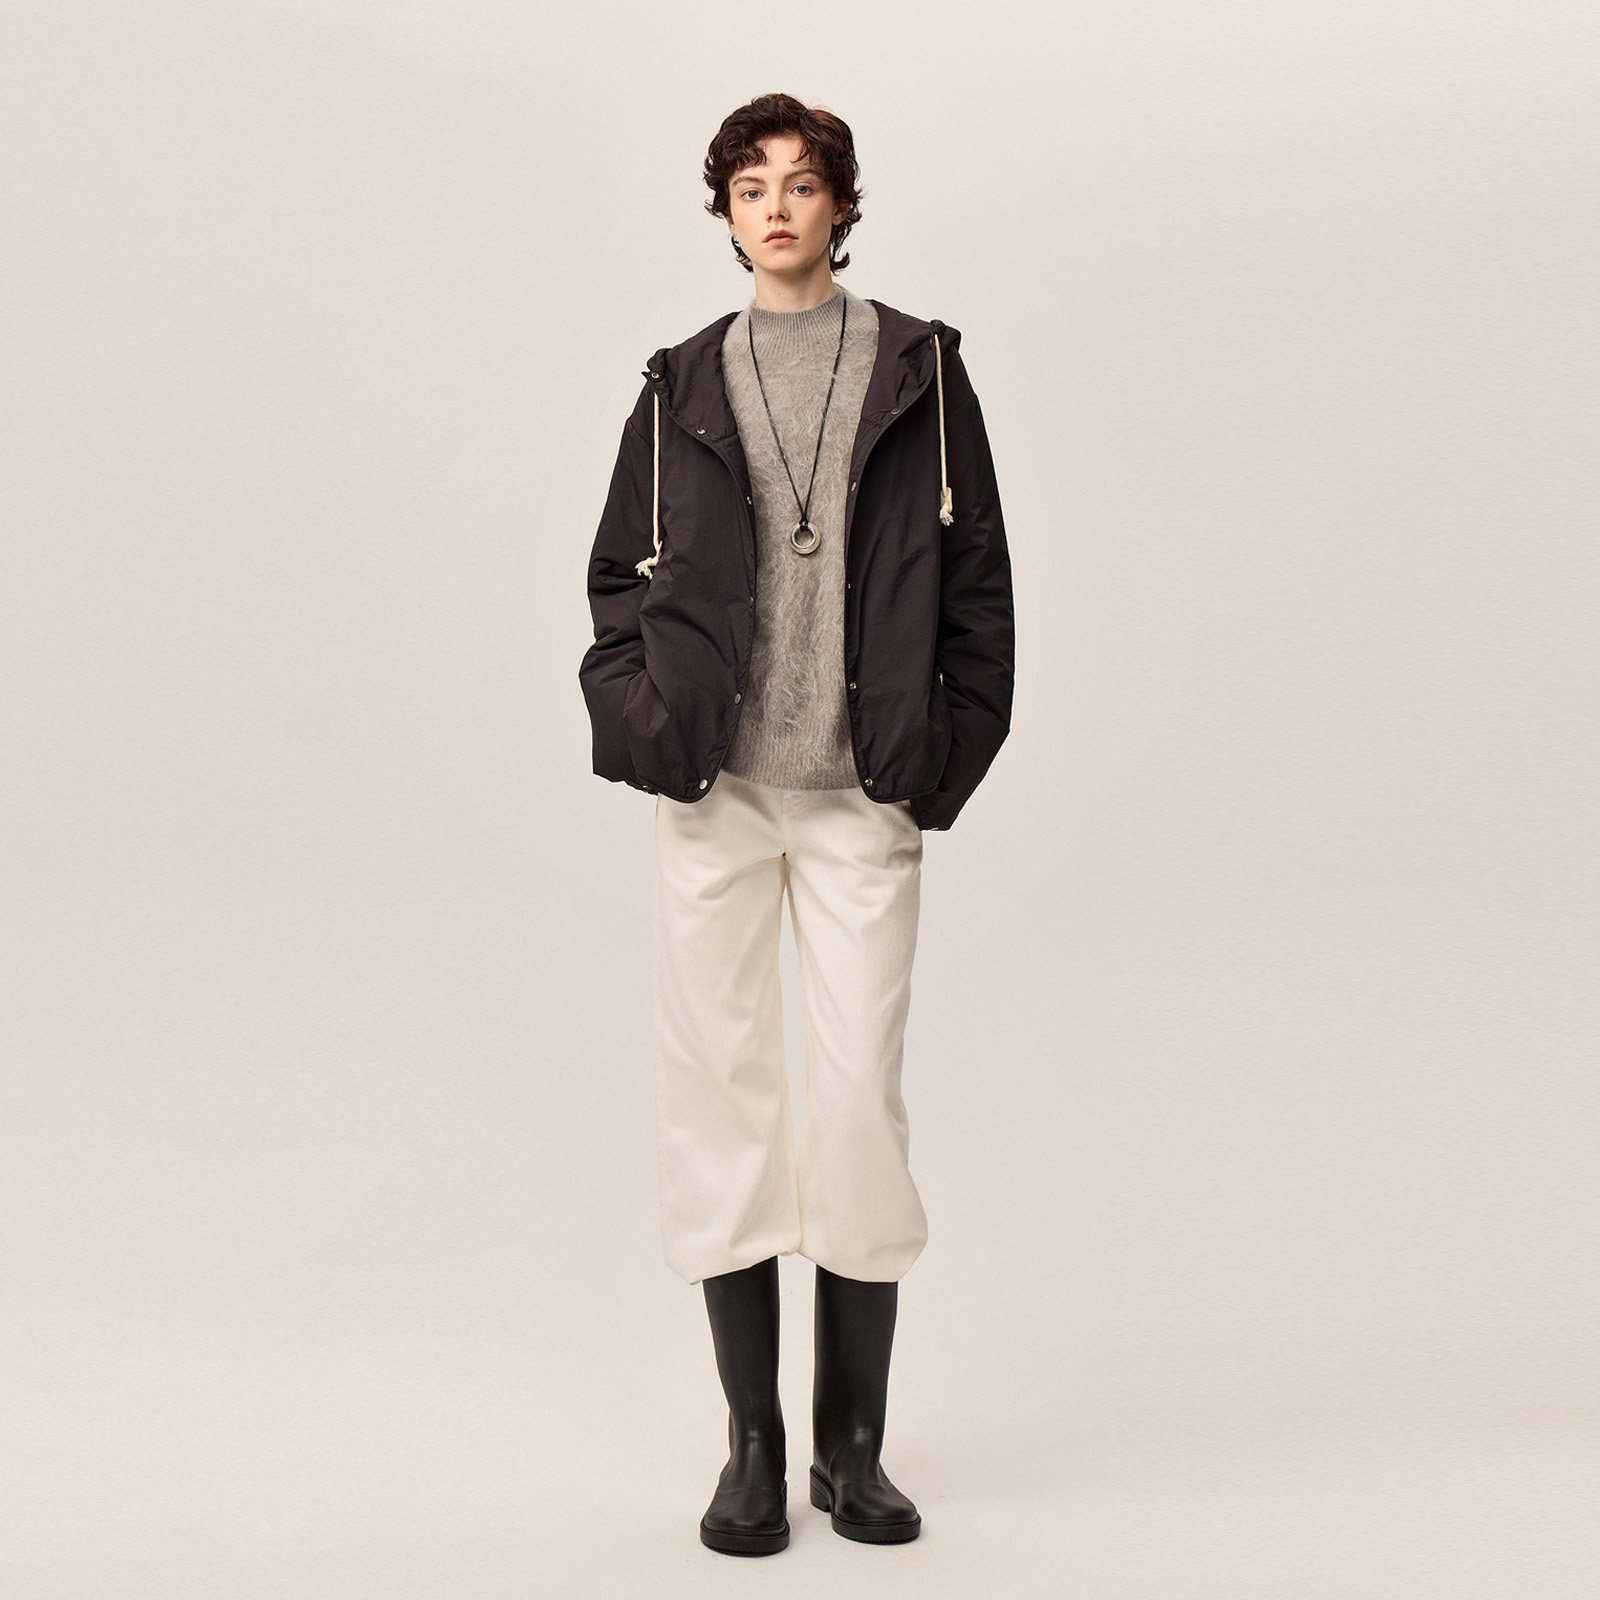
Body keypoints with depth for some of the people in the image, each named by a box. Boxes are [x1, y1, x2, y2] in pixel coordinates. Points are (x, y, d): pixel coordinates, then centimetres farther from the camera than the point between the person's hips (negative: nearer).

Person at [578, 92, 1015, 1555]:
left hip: (862, 794, -1)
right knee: (721, 1092, 2)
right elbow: (619, 575, 13)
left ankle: (854, 1445, 13)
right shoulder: (684, 388, 12)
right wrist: (638, 713, -3)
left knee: (864, 1096, -2)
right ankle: (753, 1445, 14)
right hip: (716, 791, 1)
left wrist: (948, 745, -2)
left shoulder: (919, 370, 8)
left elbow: (979, 575, 7)